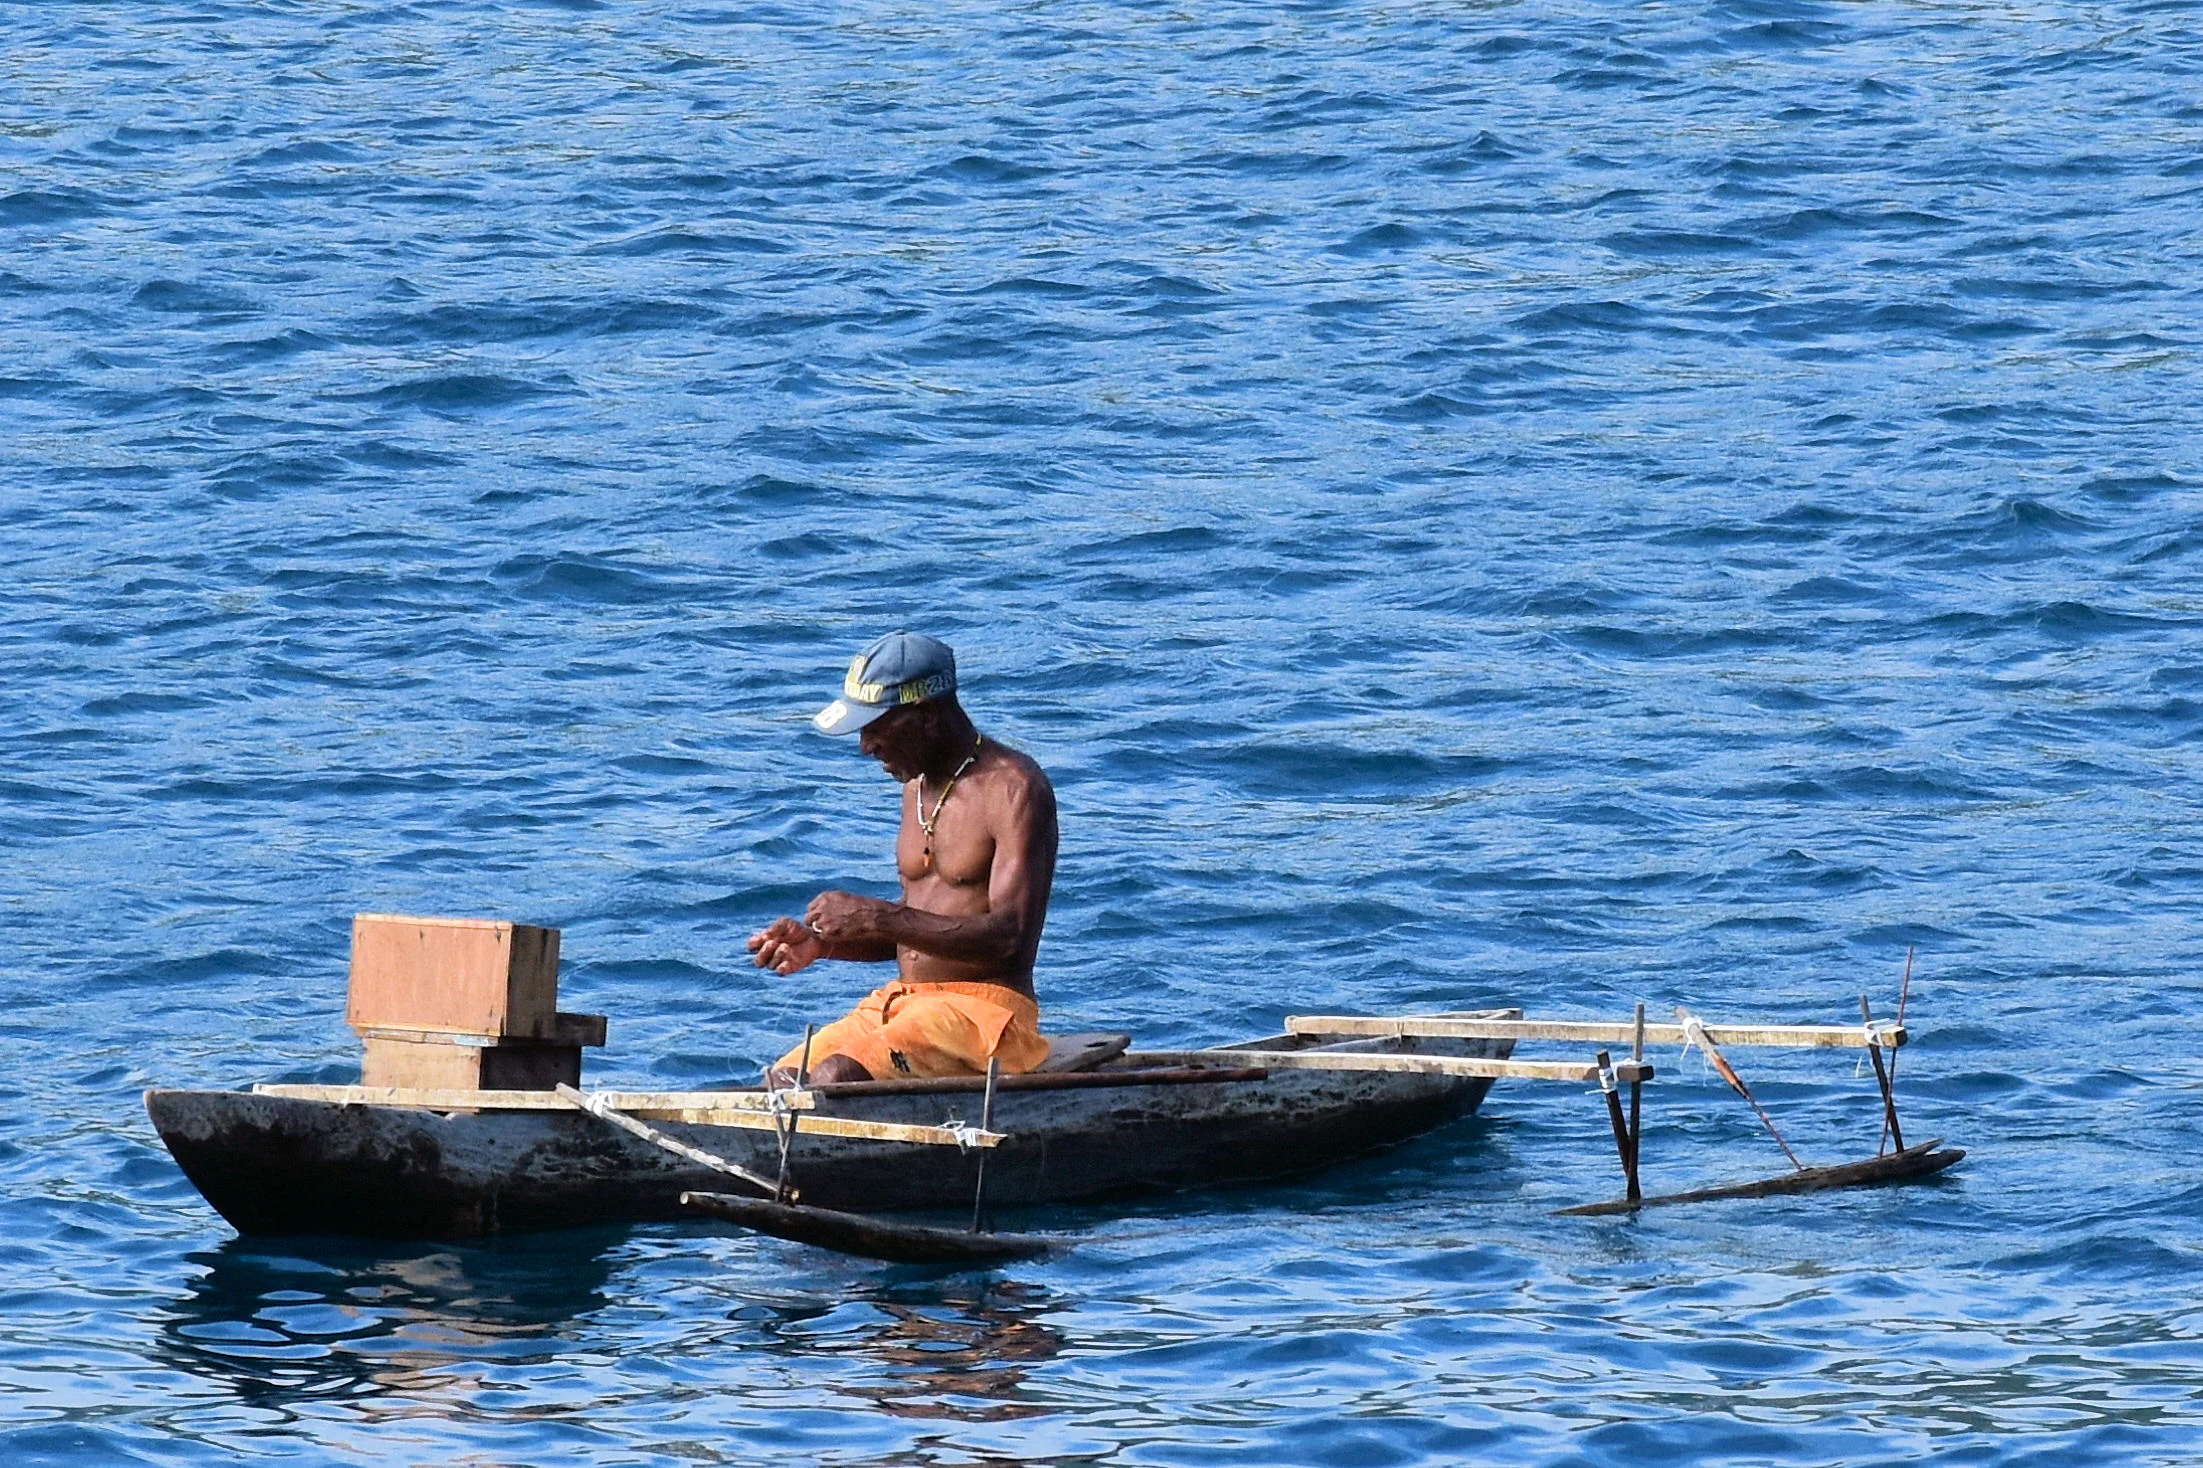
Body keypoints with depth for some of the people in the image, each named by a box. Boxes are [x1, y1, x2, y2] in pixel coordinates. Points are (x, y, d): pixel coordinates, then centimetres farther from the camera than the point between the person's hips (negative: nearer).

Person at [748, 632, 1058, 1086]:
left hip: (985, 1012, -9)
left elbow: (1008, 936, -21)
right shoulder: (919, 786, 17)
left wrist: (877, 918, -23)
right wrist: (820, 942, 7)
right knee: (783, 1080, -13)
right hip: (903, 1004, 9)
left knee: (834, 1078, -30)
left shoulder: (1012, 790, -10)